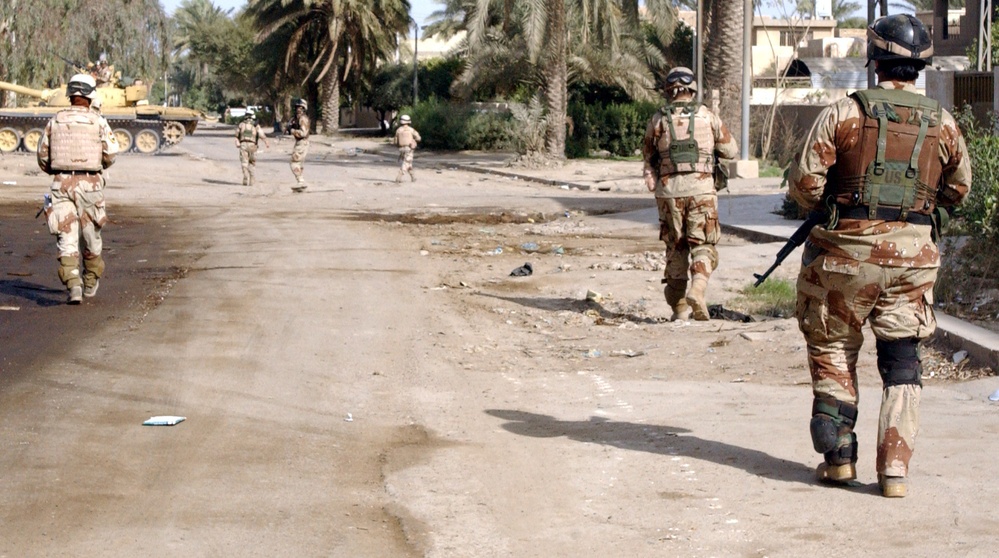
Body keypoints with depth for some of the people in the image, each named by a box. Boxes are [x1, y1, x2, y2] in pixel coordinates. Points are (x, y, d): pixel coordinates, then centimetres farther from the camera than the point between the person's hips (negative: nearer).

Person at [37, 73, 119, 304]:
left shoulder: (55, 121, 3)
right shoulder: (98, 121, -3)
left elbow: (43, 155, 6)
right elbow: (110, 153, -6)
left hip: (61, 182, 1)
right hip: (89, 183, -1)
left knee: (66, 237, 0)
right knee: (90, 234, 16)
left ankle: (73, 285, -16)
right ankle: (90, 283, 31)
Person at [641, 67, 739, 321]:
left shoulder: (658, 120, 3)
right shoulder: (707, 117, 2)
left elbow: (648, 157, 12)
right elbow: (731, 151, 11)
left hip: (669, 191, 1)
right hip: (701, 189, -1)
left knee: (675, 248, 11)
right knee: (703, 245, 4)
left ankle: (679, 307, 12)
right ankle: (697, 288, -22)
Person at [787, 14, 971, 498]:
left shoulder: (844, 112, -7)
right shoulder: (943, 125, 3)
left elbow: (804, 181, -8)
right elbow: (958, 189, 15)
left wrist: (819, 203, 13)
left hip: (846, 252, -2)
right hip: (912, 257, 2)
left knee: (833, 353, 14)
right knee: (902, 363, 8)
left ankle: (838, 456, 14)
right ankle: (895, 468, 2)